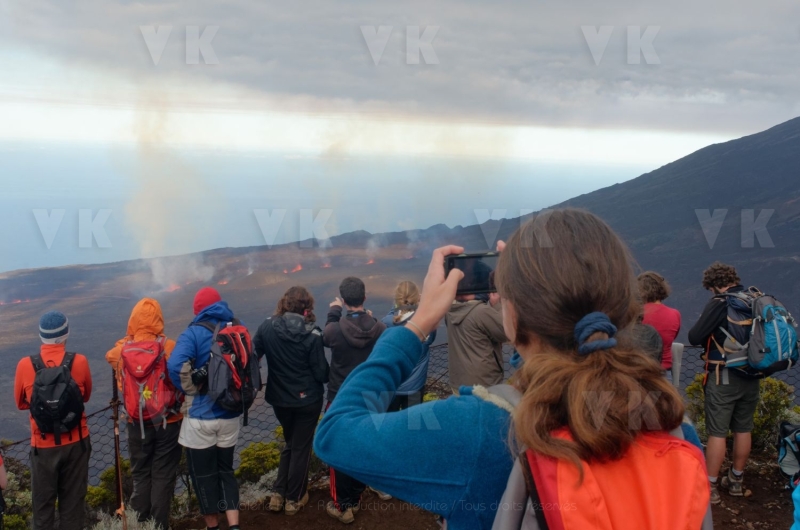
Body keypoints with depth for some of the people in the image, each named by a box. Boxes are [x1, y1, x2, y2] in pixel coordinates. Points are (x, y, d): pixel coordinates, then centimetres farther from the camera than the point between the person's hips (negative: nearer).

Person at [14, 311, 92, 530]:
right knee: (73, 500, 15)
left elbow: (21, 403, 5)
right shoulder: (79, 362, -12)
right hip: (76, 443, 1)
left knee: (43, 503, 14)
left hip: (43, 446, 0)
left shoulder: (26, 365, -12)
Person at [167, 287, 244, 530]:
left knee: (203, 475, 11)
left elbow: (176, 365, -27)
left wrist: (191, 389, -12)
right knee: (225, 470, 17)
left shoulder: (195, 332, -13)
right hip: (230, 415, 5)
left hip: (201, 417, -5)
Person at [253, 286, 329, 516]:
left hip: (279, 398, 4)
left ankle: (279, 494, 22)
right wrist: (330, 376, 6)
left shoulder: (267, 327, -10)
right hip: (307, 399, -3)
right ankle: (294, 498, 23)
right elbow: (321, 372, -14)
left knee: (290, 443, 24)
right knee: (301, 446, 14)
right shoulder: (312, 335, -19)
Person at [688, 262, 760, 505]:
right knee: (743, 429, 15)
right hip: (750, 375, 6)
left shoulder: (720, 302, -14)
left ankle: (710, 486, 4)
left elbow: (694, 337, -14)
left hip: (724, 376, -6)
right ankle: (736, 481, 28)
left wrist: (711, 333, 6)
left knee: (717, 432, -1)